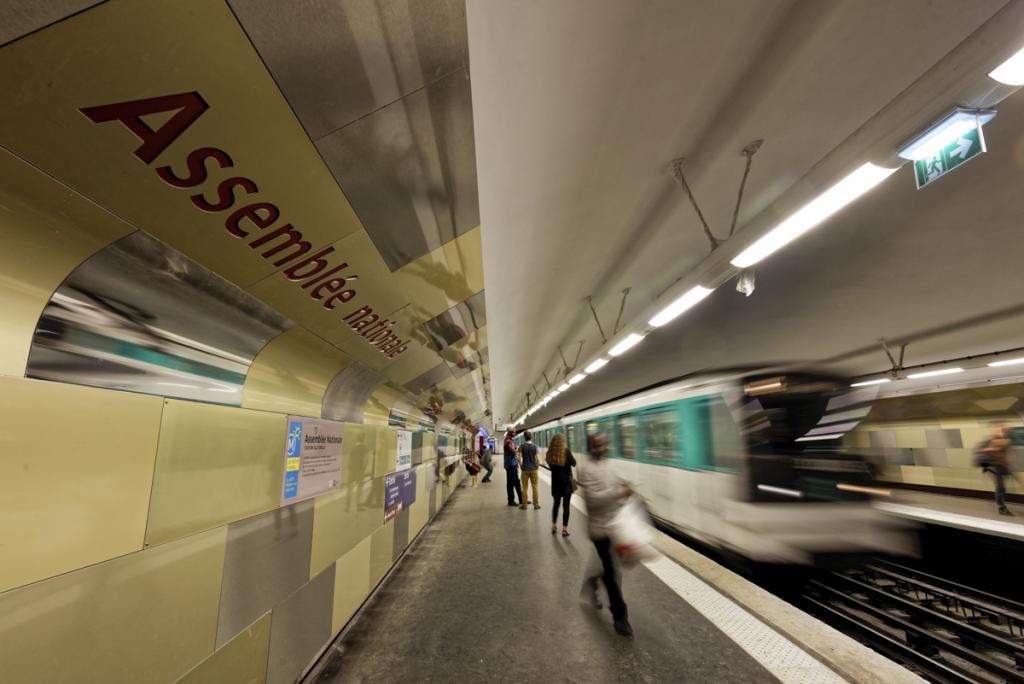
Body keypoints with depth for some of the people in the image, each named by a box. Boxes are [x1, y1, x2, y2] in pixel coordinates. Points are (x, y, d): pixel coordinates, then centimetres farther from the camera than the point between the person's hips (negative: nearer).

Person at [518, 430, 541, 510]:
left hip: (525, 469, 1)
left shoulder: (522, 447, -4)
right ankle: (536, 504, 11)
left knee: (525, 487, 9)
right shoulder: (534, 446, -5)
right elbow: (537, 459, -7)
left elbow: (519, 458, -10)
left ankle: (524, 505, 14)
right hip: (534, 469, 0)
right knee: (535, 487, 8)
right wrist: (538, 467, 7)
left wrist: (521, 466, 4)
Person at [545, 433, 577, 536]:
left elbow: (551, 466, 4)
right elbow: (574, 464, -5)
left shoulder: (550, 453, -7)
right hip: (566, 482, -3)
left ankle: (554, 525, 29)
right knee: (566, 505, 6)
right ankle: (564, 529, 9)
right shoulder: (566, 451, -16)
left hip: (555, 482, 3)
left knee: (556, 503, 21)